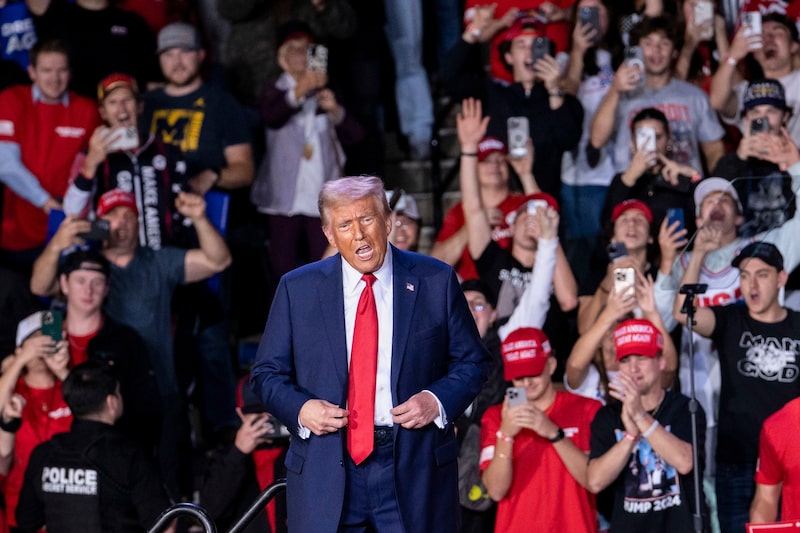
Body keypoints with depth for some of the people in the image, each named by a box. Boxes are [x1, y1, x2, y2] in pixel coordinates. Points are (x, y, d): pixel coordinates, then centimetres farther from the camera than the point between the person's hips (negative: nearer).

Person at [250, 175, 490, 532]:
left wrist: (438, 400, -10)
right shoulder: (297, 289, 5)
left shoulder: (435, 282, 4)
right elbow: (268, 373, 9)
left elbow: (472, 362, 9)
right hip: (325, 472, 0)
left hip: (415, 470, 0)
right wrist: (300, 408, -10)